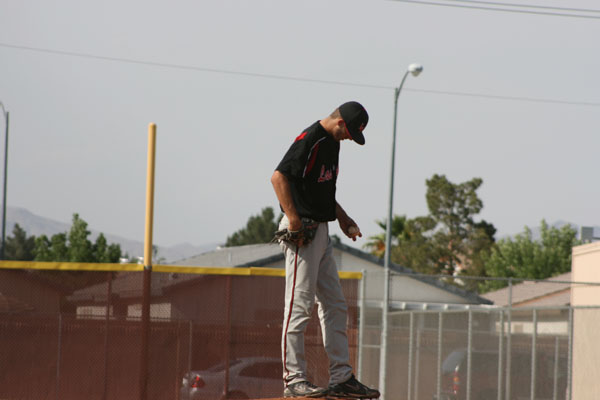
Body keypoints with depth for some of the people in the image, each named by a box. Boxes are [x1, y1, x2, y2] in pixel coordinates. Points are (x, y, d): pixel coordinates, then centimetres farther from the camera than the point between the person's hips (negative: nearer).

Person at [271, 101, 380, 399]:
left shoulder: (332, 142, 15)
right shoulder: (309, 139, -15)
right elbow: (278, 176, -23)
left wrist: (344, 219, 18)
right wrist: (294, 220, -26)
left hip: (321, 231, 10)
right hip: (302, 231, -10)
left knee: (335, 305, 10)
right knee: (300, 304, -8)